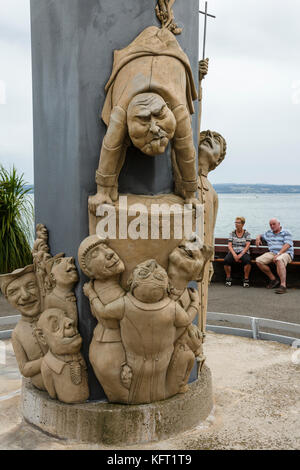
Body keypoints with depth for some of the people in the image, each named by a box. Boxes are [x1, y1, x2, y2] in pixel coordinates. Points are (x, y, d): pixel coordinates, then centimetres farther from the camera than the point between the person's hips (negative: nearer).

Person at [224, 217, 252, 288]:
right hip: (233, 252, 1)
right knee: (226, 260, -32)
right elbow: (229, 246, 4)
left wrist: (240, 255, -15)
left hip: (243, 252, -1)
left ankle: (246, 280, -22)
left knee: (247, 260, -36)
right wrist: (234, 255, -14)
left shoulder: (247, 234, 8)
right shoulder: (232, 233, 12)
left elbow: (247, 246, -2)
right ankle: (228, 279, -15)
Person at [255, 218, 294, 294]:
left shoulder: (286, 233, 2)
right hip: (272, 253, 6)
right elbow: (261, 236, 38)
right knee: (259, 261, -17)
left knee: (279, 260, -41)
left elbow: (287, 245, -12)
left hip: (285, 253, -6)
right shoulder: (268, 233, 20)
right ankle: (273, 279, -7)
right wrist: (258, 238, 11)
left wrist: (278, 254, -26)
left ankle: (283, 285, -49)